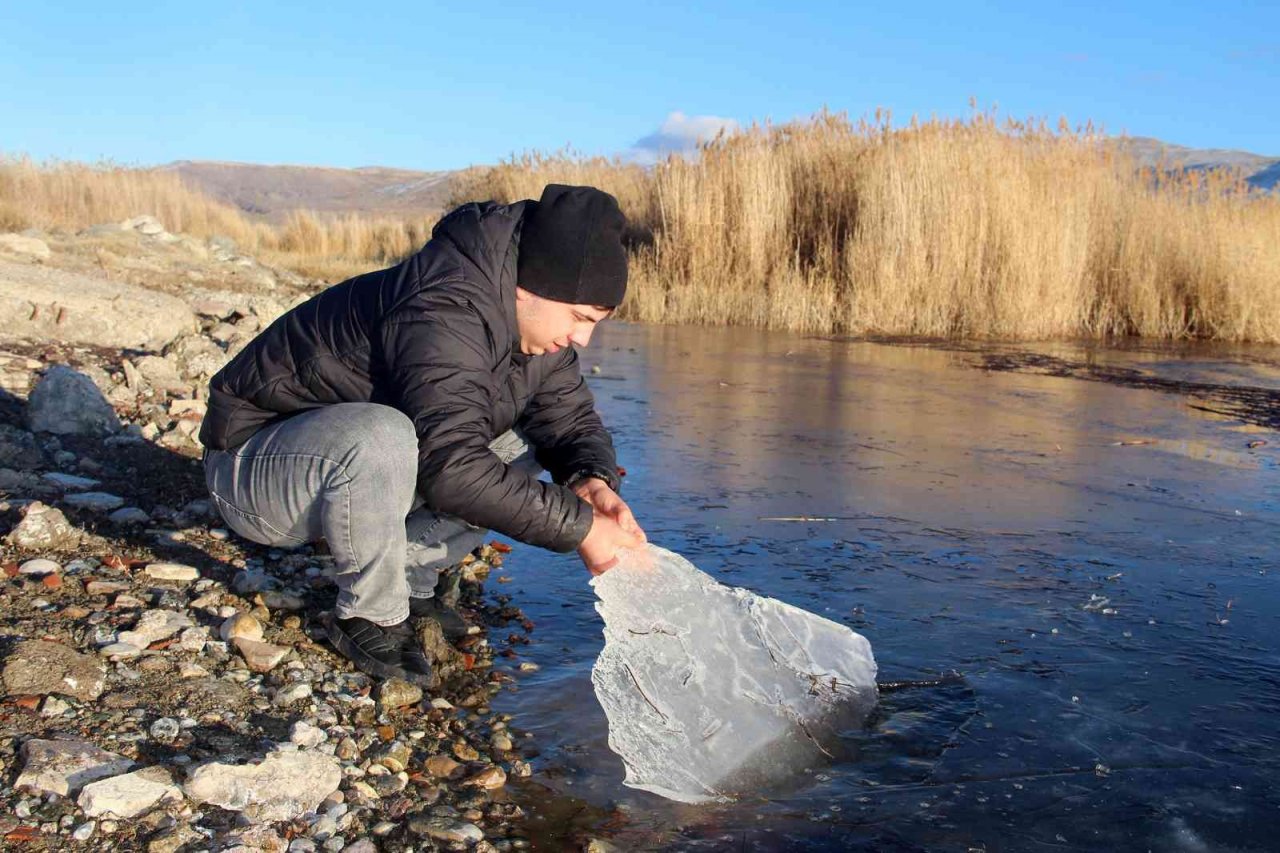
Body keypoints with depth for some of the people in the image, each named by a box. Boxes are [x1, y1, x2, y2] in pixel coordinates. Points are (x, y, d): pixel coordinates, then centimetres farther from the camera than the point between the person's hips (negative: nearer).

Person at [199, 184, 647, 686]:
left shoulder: (536, 323, -3)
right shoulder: (444, 311, -32)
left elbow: (568, 414, 4)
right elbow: (453, 468, -39)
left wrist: (593, 480, -19)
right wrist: (578, 527, -33)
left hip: (356, 456, 8)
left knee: (515, 455, -2)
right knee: (380, 439, -39)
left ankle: (407, 579, 4)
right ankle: (369, 618, -15)